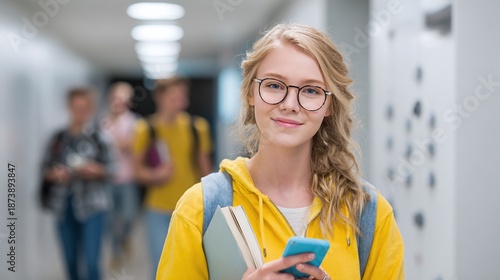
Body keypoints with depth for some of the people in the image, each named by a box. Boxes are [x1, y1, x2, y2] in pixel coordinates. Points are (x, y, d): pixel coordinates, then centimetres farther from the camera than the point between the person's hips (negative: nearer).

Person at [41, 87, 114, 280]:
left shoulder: (98, 138, -2)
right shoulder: (58, 139, 7)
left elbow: (110, 169, -2)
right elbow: (46, 168, 9)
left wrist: (94, 170, -21)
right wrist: (55, 174, -12)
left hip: (92, 205, -3)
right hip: (64, 205, 3)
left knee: (91, 262, -7)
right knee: (71, 261, 10)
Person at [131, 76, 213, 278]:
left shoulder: (197, 127, -1)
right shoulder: (145, 129, -5)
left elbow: (205, 167, 7)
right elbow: (138, 170, 2)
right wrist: (154, 175, -18)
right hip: (159, 210, -1)